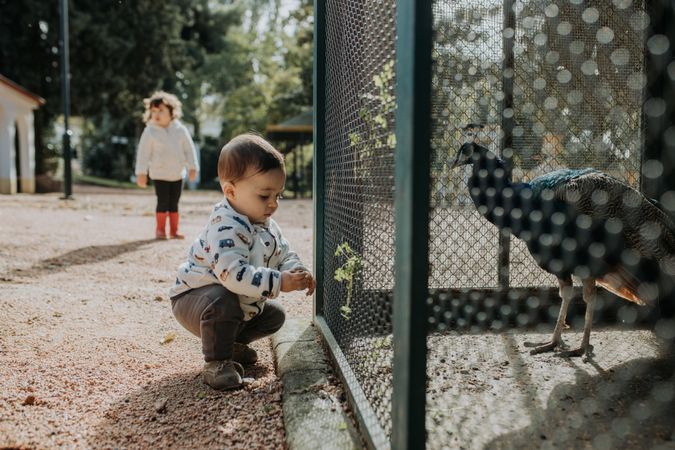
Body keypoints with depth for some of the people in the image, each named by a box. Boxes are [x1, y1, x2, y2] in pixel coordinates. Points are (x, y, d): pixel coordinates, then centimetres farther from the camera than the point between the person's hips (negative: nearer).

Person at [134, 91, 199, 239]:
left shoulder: (180, 130, 1)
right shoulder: (150, 131, -6)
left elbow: (189, 149, 5)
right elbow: (143, 153, -6)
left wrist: (192, 167, -1)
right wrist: (141, 173, -9)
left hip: (178, 173, 3)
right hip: (159, 173, -3)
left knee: (174, 202, 8)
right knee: (163, 201, -6)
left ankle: (174, 231, 15)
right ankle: (160, 230, 5)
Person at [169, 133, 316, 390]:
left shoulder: (267, 226, -2)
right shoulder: (226, 227, -33)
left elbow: (285, 255, 4)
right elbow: (233, 273, -45)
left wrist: (297, 273, -19)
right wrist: (278, 282, -45)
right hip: (193, 298, -9)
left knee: (275, 316, 9)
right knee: (223, 301, -38)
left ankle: (233, 343, 28)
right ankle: (216, 362, -18)